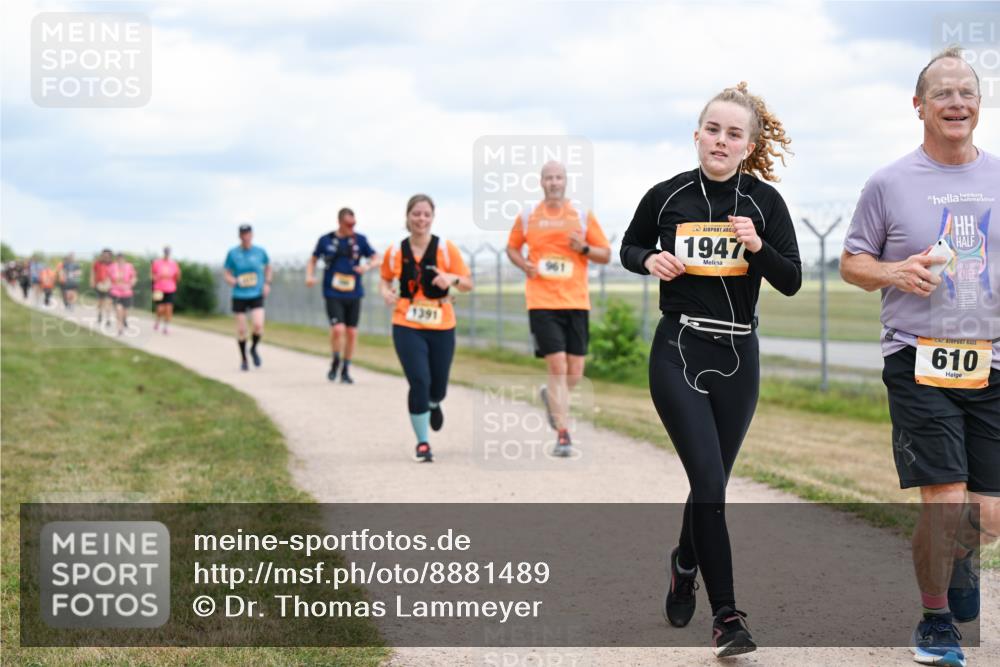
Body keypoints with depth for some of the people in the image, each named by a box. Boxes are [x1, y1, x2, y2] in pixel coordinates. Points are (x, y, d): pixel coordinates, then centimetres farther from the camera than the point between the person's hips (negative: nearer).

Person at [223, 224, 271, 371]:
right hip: (239, 296, 0)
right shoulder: (233, 253, -3)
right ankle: (243, 359, 22)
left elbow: (268, 267, 18)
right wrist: (233, 281, -17)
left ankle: (254, 348, 13)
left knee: (258, 325, -17)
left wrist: (267, 283, 5)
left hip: (256, 295, 0)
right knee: (241, 330, 2)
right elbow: (226, 273, 5)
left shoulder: (260, 252, 0)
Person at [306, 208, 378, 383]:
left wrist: (367, 266, -14)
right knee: (338, 329, -18)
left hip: (354, 294, 2)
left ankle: (346, 370, 20)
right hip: (333, 294, -2)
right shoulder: (326, 240, 1)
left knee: (352, 332, 4)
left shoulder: (360, 240, 4)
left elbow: (376, 259, 8)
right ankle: (335, 362, 8)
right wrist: (310, 275, -3)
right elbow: (313, 260, 15)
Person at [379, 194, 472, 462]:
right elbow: (385, 279, 16)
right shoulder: (395, 252, -1)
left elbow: (468, 284, -2)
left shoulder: (446, 249, -4)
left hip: (442, 327, 1)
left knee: (437, 388, 9)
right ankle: (422, 443, 1)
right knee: (419, 382, -14)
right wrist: (386, 292, -7)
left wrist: (453, 278, -24)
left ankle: (433, 404, 49)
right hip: (407, 327, -1)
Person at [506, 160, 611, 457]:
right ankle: (563, 434, -6)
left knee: (574, 373, 4)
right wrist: (525, 265, -1)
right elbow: (512, 247, 19)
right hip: (542, 304, -2)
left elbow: (606, 255, 8)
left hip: (576, 303, 2)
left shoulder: (583, 217, 5)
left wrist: (584, 248, -12)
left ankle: (551, 397, 38)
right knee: (557, 366, -12)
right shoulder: (527, 218, 5)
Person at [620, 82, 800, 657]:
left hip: (737, 356, 2)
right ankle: (726, 615, -8)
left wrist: (758, 247, -18)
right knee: (709, 483, -13)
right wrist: (650, 260, -7)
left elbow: (792, 282, 0)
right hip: (678, 353, -2)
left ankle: (685, 566, 44)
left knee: (711, 481, 14)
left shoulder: (765, 201, 1)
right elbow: (629, 247, 15)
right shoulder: (668, 196, -1)